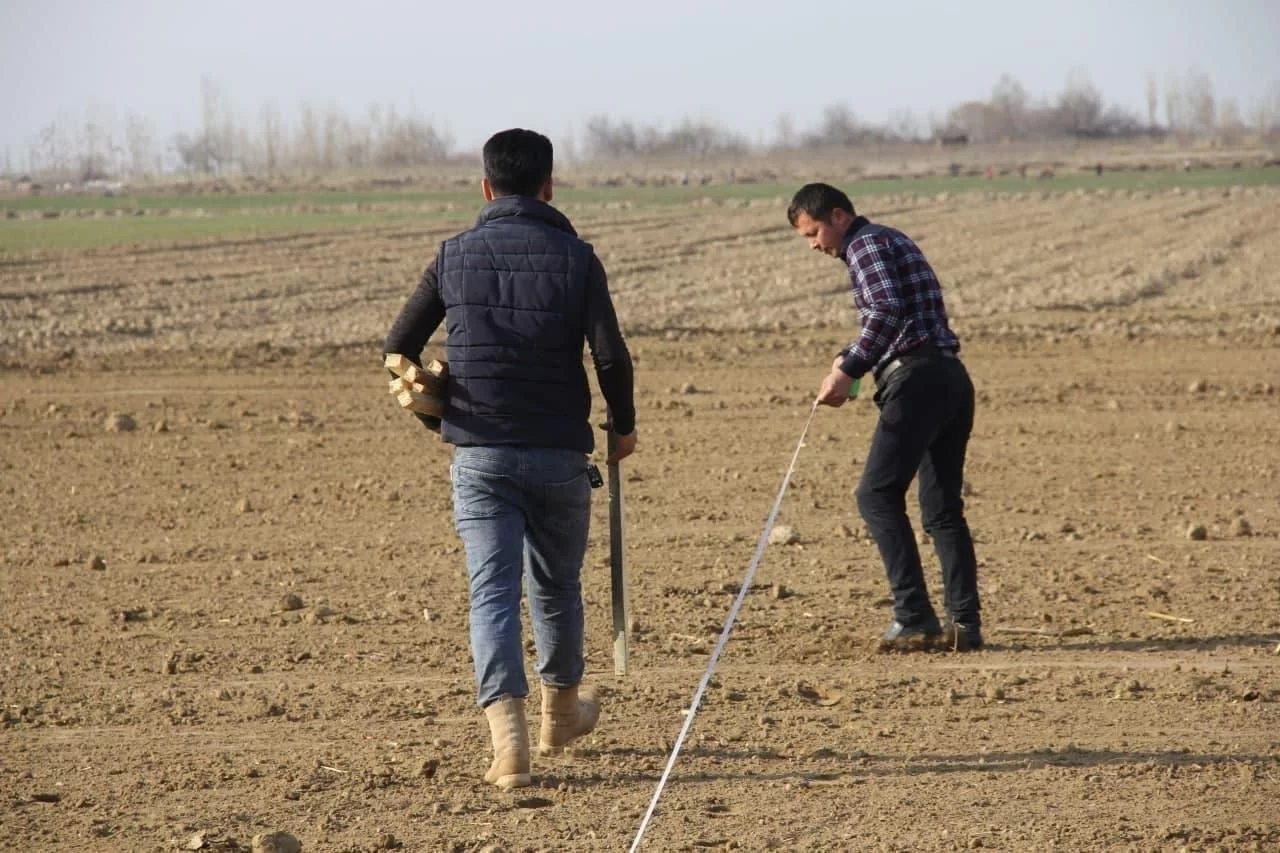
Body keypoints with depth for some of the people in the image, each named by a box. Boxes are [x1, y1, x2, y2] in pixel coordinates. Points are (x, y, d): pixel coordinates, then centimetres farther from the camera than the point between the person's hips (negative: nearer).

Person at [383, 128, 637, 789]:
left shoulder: (454, 257, 2)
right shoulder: (574, 258, -4)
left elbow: (398, 349, 6)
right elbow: (611, 356, -11)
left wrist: (435, 416, 23)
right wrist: (623, 426, 7)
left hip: (478, 455, 0)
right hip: (559, 455, 0)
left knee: (492, 591, -4)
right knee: (556, 586, 18)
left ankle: (508, 736, -20)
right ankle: (561, 711, 39)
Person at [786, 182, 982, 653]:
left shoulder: (866, 244, -3)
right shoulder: (894, 242, 27)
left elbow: (888, 312, -19)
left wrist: (848, 371, -20)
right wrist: (851, 359, 21)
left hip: (916, 379, -10)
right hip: (952, 378, 10)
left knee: (878, 495, -9)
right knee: (943, 507, 10)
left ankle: (914, 617, -16)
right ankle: (965, 623, 6)